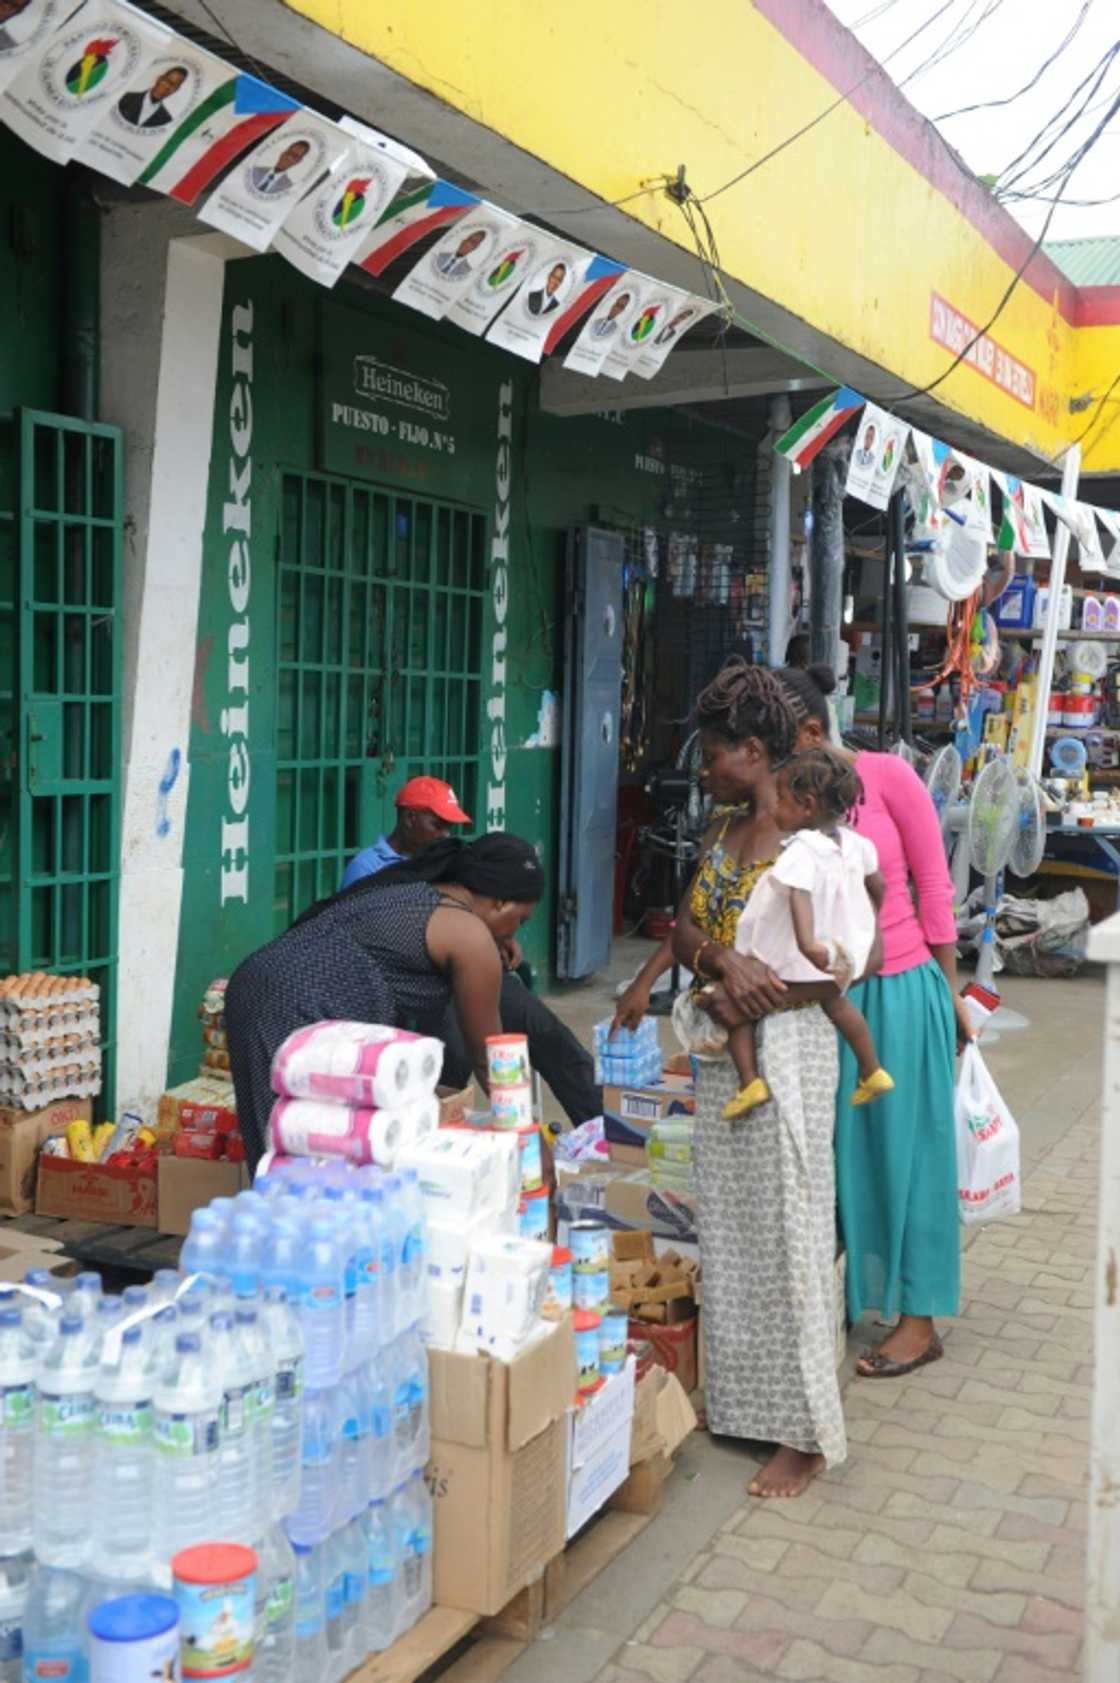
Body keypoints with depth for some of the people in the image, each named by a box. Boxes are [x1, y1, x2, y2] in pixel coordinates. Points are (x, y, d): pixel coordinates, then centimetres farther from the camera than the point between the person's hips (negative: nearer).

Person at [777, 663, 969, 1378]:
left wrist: (952, 993, -1)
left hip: (898, 991, -3)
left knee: (905, 1151, 9)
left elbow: (934, 887, -5)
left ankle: (919, 1318, 23)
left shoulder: (885, 777, -12)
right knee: (834, 1151, 14)